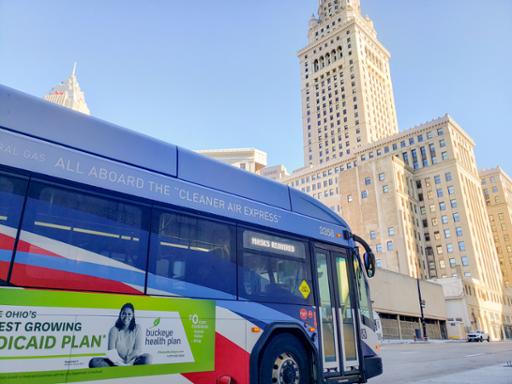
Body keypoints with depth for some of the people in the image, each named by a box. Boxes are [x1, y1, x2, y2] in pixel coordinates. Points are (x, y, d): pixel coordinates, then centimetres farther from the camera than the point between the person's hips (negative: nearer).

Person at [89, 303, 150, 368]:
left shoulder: (137, 329, 3)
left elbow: (138, 349, -3)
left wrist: (127, 358, -18)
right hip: (117, 363, 1)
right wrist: (119, 360, -23)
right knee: (93, 362, -24)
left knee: (147, 358, -32)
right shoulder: (114, 330, 2)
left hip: (131, 361, -1)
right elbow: (111, 351, -6)